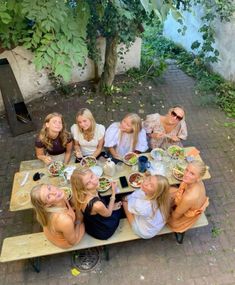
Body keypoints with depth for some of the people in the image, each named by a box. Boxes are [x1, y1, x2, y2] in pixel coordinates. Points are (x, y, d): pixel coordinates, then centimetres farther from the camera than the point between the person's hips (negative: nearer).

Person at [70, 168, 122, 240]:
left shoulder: (82, 195, -24)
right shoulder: (97, 205, -45)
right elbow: (108, 214, -20)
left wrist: (111, 206, 1)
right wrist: (113, 192, -13)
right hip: (102, 232, -5)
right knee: (119, 208, 21)